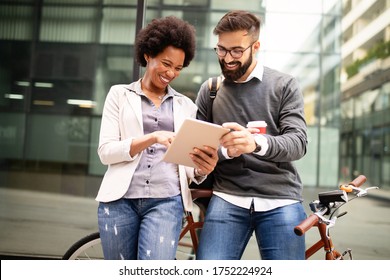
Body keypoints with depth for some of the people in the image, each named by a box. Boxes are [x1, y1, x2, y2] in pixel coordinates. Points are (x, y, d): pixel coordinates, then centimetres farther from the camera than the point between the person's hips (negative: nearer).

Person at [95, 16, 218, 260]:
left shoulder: (186, 105, 12)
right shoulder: (120, 94, 8)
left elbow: (189, 168, 10)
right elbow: (106, 151, -3)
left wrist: (203, 169, -14)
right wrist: (152, 137, -18)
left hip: (166, 202, 1)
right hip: (120, 200, 0)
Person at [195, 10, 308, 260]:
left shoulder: (285, 85, 4)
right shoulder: (208, 91, 10)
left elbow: (298, 143, -7)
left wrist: (257, 143, -28)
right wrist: (225, 150, -16)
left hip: (280, 201, 0)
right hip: (227, 199, 1)